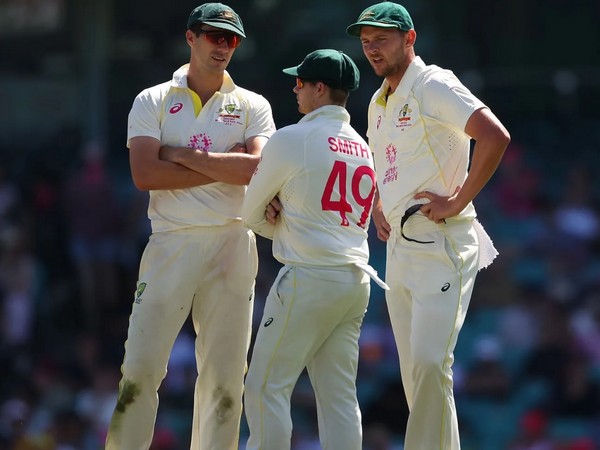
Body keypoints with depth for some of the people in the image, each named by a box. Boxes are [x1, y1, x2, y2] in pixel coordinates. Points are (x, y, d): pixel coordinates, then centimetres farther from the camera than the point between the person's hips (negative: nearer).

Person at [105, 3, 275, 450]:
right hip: (172, 242, -1)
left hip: (232, 243, 1)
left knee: (225, 374, 0)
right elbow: (145, 175, -6)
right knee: (141, 367, -8)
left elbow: (258, 169, -7)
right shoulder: (152, 102, 9)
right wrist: (225, 168, -6)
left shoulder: (252, 106, 12)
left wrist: (182, 155, -6)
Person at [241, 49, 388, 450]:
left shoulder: (292, 139, -6)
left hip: (309, 277, -8)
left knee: (267, 387, -4)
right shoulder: (363, 147, 16)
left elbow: (252, 213, 3)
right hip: (357, 280, 8)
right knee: (339, 395, 6)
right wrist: (286, 214, 4)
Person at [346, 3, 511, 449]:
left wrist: (457, 202, -20)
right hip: (399, 246, 9)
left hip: (442, 244, -9)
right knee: (413, 371, 8)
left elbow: (495, 136, -22)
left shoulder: (432, 87, -10)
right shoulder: (379, 102, 18)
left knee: (430, 362, -19)